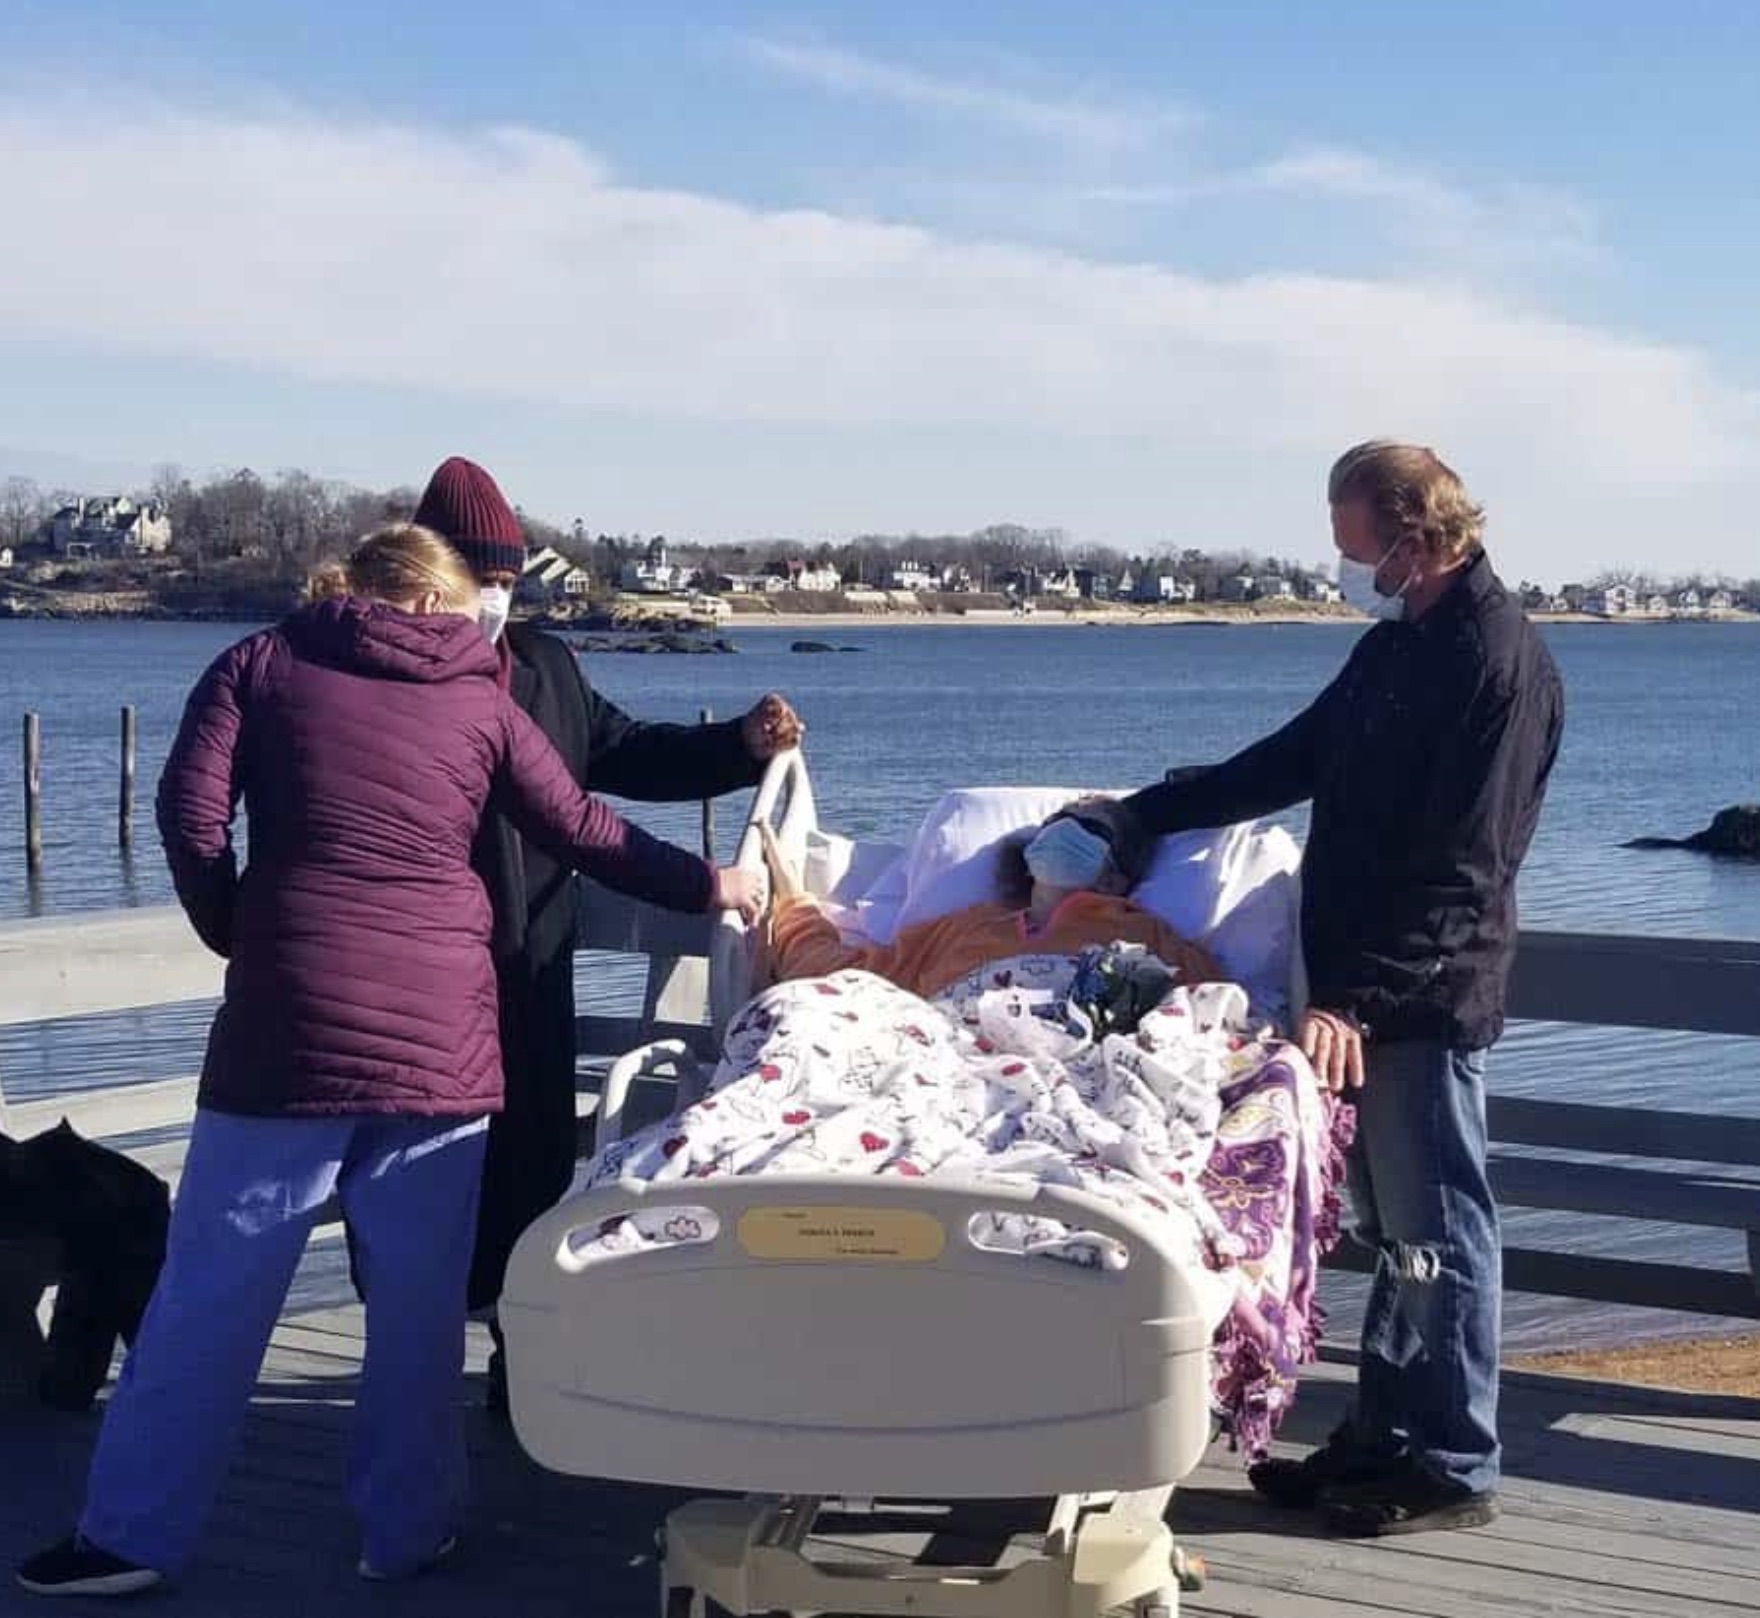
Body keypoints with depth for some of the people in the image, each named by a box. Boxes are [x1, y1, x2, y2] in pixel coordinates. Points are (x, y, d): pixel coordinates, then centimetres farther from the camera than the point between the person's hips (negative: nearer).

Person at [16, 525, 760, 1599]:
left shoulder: (263, 664, 11)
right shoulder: (482, 704, 13)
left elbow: (191, 819, 0)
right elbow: (586, 832, 16)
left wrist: (242, 938, 14)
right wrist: (707, 885, 28)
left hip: (293, 1018, -1)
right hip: (441, 1027, 1)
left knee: (214, 1291, 6)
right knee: (419, 1300, 11)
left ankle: (135, 1536, 12)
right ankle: (409, 1532, 19)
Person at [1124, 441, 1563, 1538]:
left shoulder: (1502, 665, -16)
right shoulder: (1398, 645, 14)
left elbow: (1461, 873, -21)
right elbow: (1294, 762, 22)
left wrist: (1358, 997, -25)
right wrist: (1141, 813, 19)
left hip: (1426, 1003, -9)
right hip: (1365, 993, 9)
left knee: (1438, 1237, 0)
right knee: (1396, 1230, 15)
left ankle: (1456, 1469, 10)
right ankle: (1385, 1441, 23)